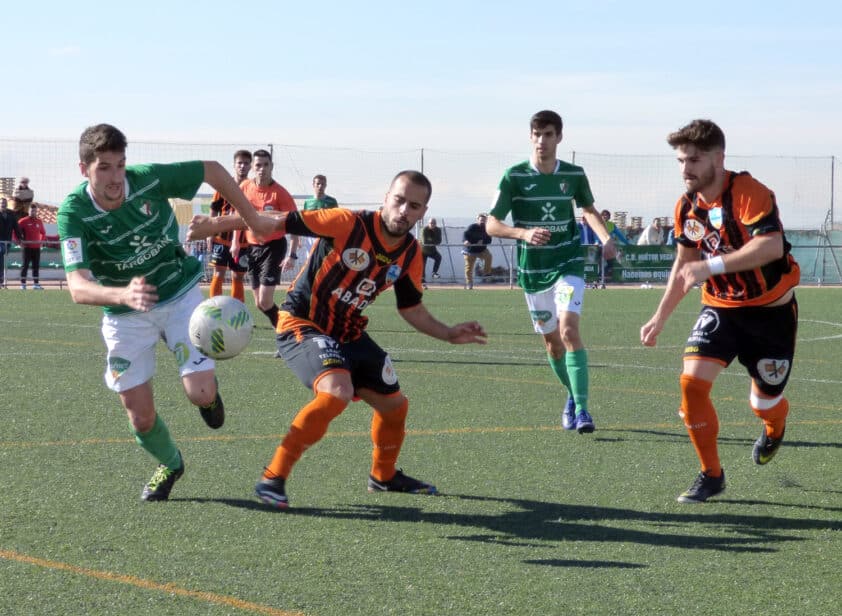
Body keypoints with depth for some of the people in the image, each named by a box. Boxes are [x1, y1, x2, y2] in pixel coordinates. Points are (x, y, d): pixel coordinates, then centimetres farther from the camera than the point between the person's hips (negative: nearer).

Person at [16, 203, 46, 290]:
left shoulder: (39, 221, 11)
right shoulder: (23, 221, -2)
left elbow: (43, 233, 21)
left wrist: (41, 241, 6)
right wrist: (20, 241, -9)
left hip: (37, 247, 4)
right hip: (27, 247, -4)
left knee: (36, 266, 5)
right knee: (25, 265, -2)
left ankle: (36, 283, 10)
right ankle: (23, 284, 0)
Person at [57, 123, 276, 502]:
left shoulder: (149, 179, -22)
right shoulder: (74, 212, -25)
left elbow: (213, 171, -4)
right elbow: (78, 287, -37)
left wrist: (253, 220, 2)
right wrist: (124, 295, -57)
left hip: (180, 295, 0)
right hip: (124, 315, 0)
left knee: (201, 395, -16)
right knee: (140, 417, 2)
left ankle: (209, 391, 23)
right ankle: (169, 464, 35)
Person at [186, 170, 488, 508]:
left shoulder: (411, 255, -2)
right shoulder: (348, 224, -23)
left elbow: (411, 309, 13)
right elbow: (282, 223, -21)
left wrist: (449, 334, 1)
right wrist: (215, 224, -25)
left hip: (348, 334, 8)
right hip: (301, 324, -8)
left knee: (395, 403, 13)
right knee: (337, 391, -32)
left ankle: (384, 475, 42)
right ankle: (272, 478, -23)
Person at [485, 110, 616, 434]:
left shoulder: (574, 175, -1)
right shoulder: (514, 177, -8)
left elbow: (589, 210, 17)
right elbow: (492, 225, -8)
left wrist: (606, 237, -1)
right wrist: (524, 233, -26)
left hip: (568, 264, -1)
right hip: (532, 270, 1)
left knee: (569, 329, -21)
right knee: (552, 341, 10)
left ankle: (581, 408, -23)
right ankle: (573, 396, 35)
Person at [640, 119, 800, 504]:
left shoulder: (749, 193, -22)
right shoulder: (687, 207, 0)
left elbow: (772, 245, -37)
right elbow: (685, 264, 15)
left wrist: (712, 265, -41)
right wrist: (660, 318, 14)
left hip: (771, 311, -5)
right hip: (721, 309, 5)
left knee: (764, 404, 5)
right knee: (692, 381, -15)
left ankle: (774, 429, 46)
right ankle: (711, 475, 0)